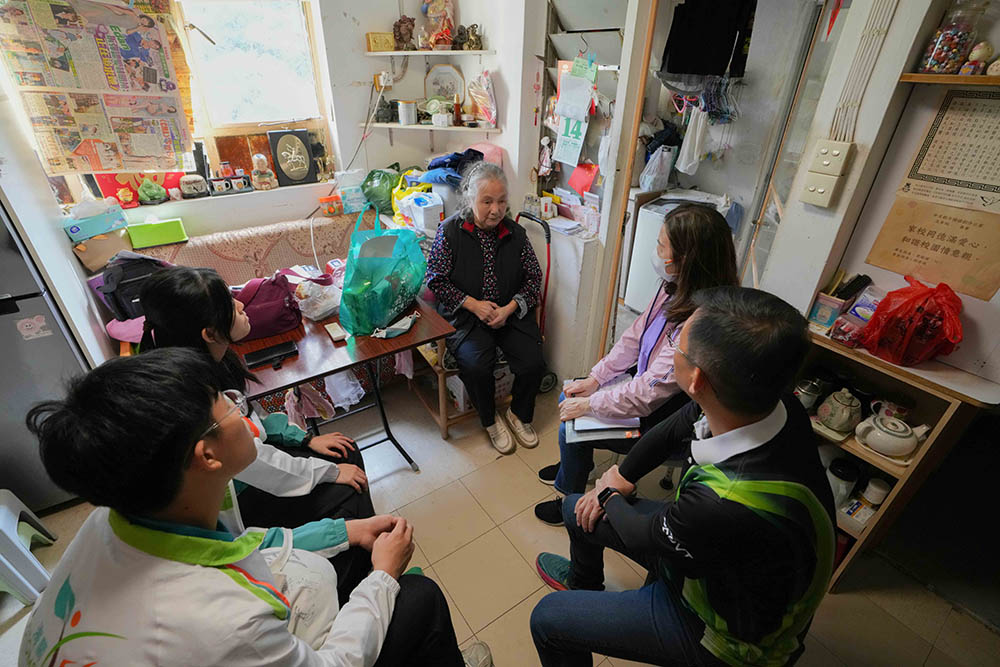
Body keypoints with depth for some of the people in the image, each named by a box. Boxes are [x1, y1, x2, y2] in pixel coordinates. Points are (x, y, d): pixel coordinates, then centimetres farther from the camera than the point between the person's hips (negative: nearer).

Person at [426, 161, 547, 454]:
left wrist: (510, 308, -11)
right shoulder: (450, 231, -7)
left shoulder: (515, 233, 1)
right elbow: (436, 279, -5)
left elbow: (534, 278, 5)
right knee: (476, 366, -26)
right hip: (465, 313, -2)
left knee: (533, 362, -16)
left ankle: (519, 415, 16)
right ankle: (491, 421, 6)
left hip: (511, 313, 3)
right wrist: (473, 304, -15)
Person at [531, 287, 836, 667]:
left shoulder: (728, 508, -46)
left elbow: (642, 536, -23)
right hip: (701, 555, 6)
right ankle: (583, 582, 50)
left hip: (724, 630, -6)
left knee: (546, 619, -5)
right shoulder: (774, 404, -24)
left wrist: (610, 495, -3)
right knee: (578, 510, 16)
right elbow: (673, 428, -4)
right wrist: (623, 476, 0)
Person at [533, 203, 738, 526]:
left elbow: (646, 394, -31)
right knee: (568, 398, 10)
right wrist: (595, 378, -2)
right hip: (644, 384, 8)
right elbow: (635, 336, 1)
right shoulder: (674, 287, -9)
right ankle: (574, 464, 39)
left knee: (572, 427, -8)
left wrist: (588, 404, -19)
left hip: (663, 421, -8)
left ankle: (571, 499, 23)